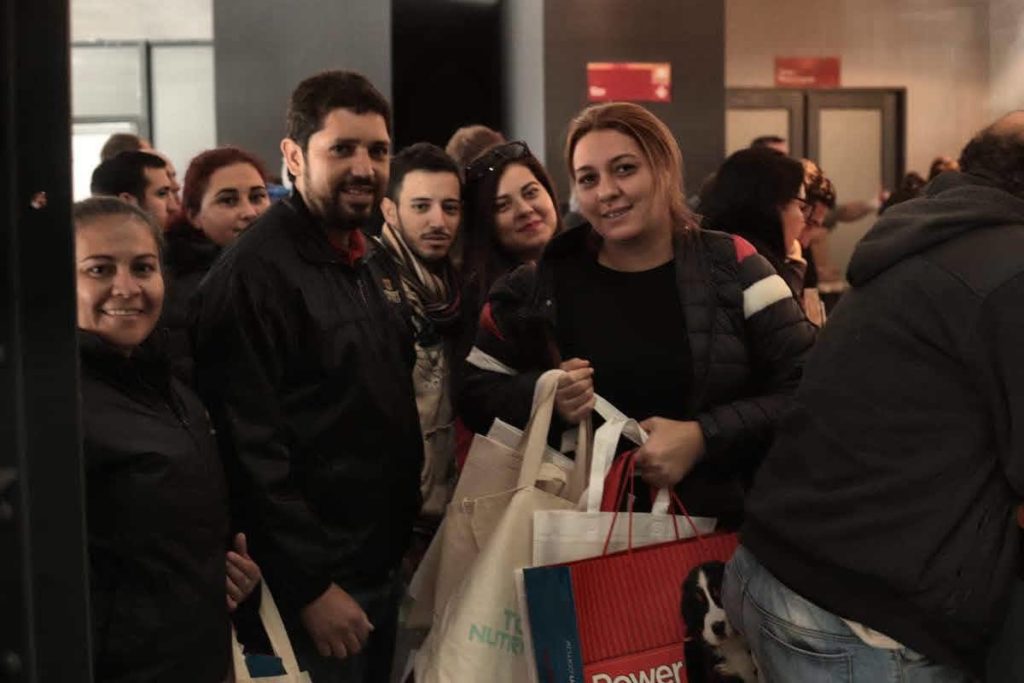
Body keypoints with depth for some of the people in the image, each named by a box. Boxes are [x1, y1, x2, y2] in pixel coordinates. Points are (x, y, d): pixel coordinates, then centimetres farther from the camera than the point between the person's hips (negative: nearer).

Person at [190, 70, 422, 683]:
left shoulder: (376, 263, 10)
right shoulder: (254, 274, -17)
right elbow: (251, 448, -21)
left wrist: (403, 534, 15)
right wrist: (311, 586, -20)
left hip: (383, 564, 8)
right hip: (315, 580, -8)